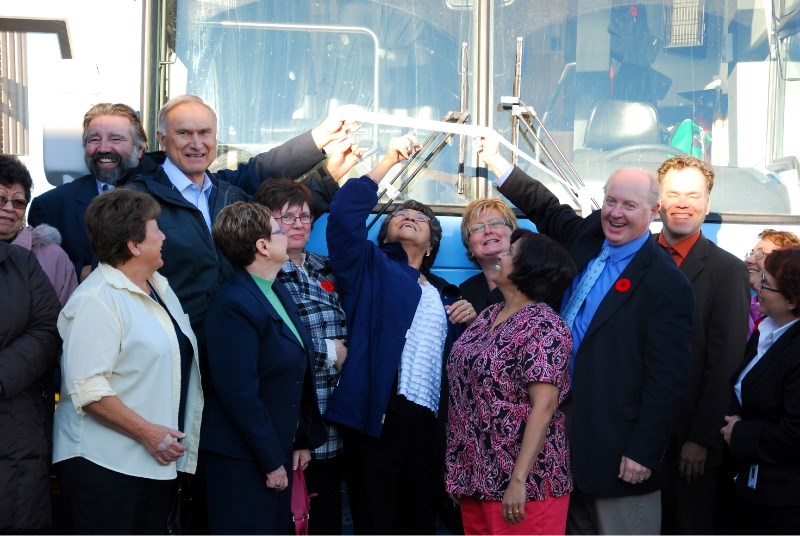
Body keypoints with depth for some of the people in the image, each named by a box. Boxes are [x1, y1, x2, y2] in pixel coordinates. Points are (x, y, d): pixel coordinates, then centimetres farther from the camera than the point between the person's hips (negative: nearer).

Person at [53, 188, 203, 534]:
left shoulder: (159, 287, 13)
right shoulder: (96, 300, -15)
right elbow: (88, 388, -22)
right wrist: (147, 432, -21)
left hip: (159, 461, 8)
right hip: (104, 466, -8)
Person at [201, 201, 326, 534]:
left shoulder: (278, 292, 9)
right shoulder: (235, 305, -20)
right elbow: (239, 393, -22)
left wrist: (303, 439, 13)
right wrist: (272, 461, -17)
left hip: (279, 449, 9)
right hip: (243, 460, -9)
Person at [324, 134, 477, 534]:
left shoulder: (446, 295, 26)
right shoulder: (371, 268, 13)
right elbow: (344, 215, -4)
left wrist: (472, 320, 7)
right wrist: (389, 161, -2)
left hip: (429, 425, 5)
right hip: (378, 417, -5)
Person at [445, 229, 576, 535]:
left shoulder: (543, 326, -13)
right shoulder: (488, 316, 10)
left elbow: (544, 406, -19)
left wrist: (518, 480, -23)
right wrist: (456, 468, 12)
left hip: (522, 479, -7)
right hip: (475, 473, 8)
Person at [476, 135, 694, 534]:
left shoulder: (666, 284, -15)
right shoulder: (587, 237, 6)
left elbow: (668, 378, -16)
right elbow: (545, 208, 26)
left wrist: (644, 452, -17)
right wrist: (494, 158, 26)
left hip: (618, 449, -7)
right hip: (565, 429, 8)